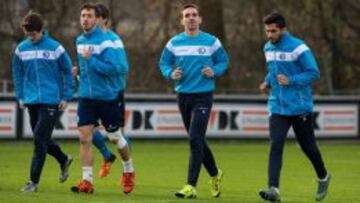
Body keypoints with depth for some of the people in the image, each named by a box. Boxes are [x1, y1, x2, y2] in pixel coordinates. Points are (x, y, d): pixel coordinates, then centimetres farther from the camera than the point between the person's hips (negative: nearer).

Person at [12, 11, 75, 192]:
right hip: (32, 101, 5)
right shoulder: (21, 49, 4)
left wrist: (66, 97, -3)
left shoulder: (54, 48, -7)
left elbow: (68, 72, 0)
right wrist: (20, 97, 10)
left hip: (51, 101, -5)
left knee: (40, 139, -11)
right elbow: (18, 74, 16)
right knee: (41, 140, 12)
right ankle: (64, 160, 38)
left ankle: (34, 181, -7)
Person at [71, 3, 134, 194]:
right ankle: (87, 181, -4)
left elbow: (114, 67, -24)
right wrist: (80, 70, 13)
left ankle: (129, 171, 34)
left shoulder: (106, 41, -16)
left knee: (115, 137, 10)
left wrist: (90, 60, -25)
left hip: (108, 97, -5)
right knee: (84, 138, -6)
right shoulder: (80, 41, 8)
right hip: (86, 97, 5)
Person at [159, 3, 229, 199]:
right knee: (197, 141, 14)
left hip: (203, 96, -4)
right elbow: (164, 63, 12)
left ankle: (191, 186, -13)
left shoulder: (211, 42, -1)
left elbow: (223, 61, 8)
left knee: (195, 140, -14)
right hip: (183, 95, 4)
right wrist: (170, 73, -9)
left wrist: (214, 71, -12)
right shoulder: (174, 43, 5)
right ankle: (215, 174, 36)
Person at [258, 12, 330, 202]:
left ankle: (323, 178, 36)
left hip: (300, 107, -5)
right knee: (275, 147, -12)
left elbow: (313, 73, -13)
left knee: (308, 146, 9)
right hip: (277, 107, 5)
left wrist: (291, 80, -23)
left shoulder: (298, 47, -14)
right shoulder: (268, 48, 8)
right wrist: (268, 81, 6)